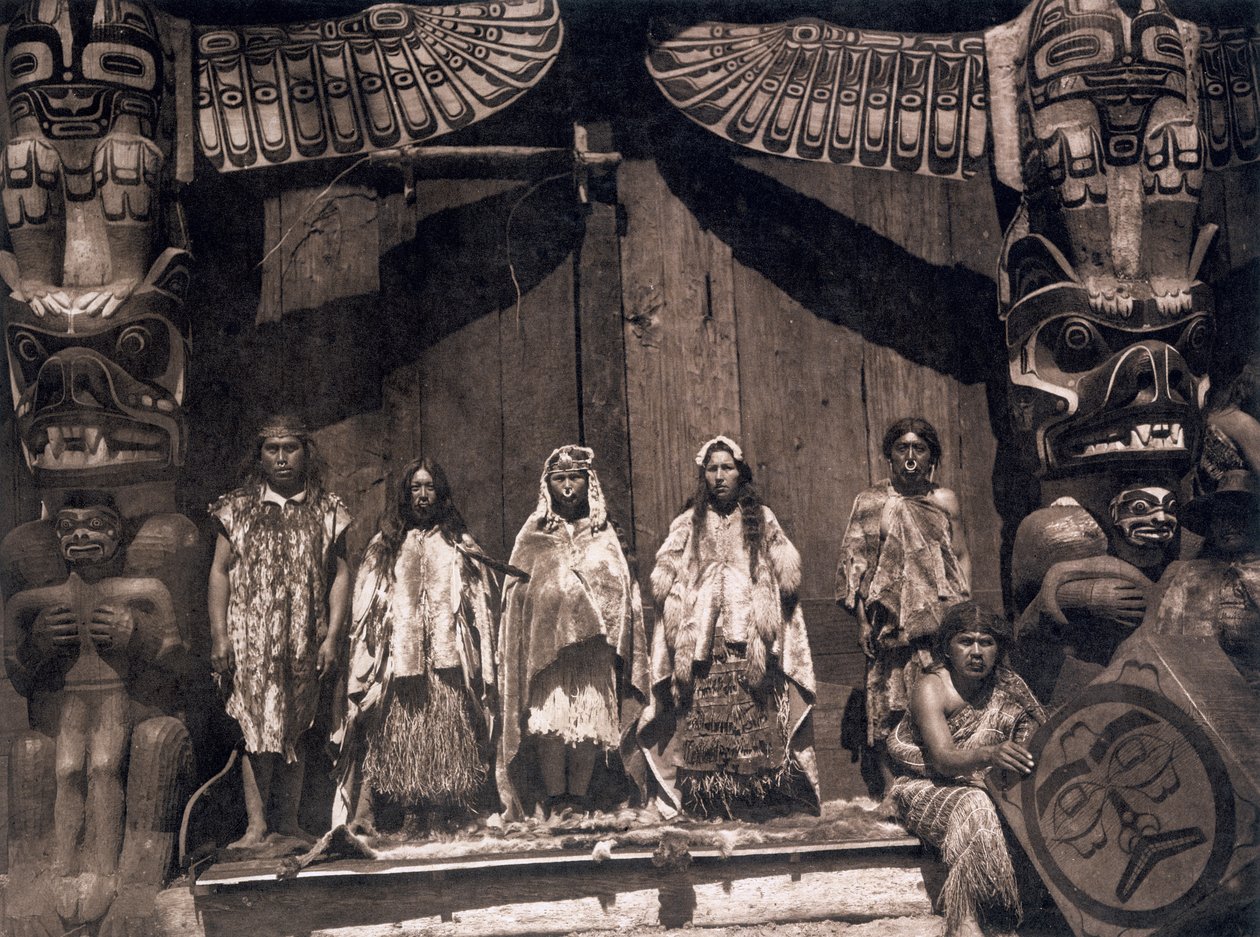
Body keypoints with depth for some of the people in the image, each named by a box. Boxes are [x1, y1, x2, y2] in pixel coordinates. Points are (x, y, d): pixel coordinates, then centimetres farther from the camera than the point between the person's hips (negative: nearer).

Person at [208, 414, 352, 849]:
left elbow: (340, 574, 4)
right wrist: (219, 635, -4)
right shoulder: (238, 508, 7)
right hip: (250, 638, 0)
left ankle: (288, 824, 11)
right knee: (256, 727, -5)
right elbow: (220, 570, 4)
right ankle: (257, 825, -2)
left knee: (294, 730, 4)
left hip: (302, 643, 1)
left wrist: (332, 636, -4)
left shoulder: (326, 511, 6)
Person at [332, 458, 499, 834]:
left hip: (446, 657, 0)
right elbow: (365, 605, 12)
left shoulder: (459, 546, 15)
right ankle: (363, 813, -14)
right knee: (390, 731, -9)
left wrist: (482, 665, 3)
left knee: (444, 731, -5)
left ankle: (438, 814, -3)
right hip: (396, 655, 0)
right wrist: (369, 644, -2)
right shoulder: (385, 545, 16)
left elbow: (482, 603, 11)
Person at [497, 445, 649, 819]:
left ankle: (580, 798, 3)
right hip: (546, 641, -1)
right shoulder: (533, 536, 12)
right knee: (548, 719, -9)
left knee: (590, 720, -4)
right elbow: (516, 595, 10)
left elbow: (621, 591, 11)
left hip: (593, 644, 1)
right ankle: (554, 799, -4)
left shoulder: (604, 535, 14)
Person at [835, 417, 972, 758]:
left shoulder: (945, 501, 9)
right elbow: (854, 564, 4)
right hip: (893, 624, -1)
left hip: (943, 620, 1)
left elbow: (962, 557, 10)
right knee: (892, 711, -1)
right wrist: (863, 619, -3)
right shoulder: (870, 502, 5)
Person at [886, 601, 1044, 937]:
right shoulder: (931, 688, -16)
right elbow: (942, 759, -29)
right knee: (974, 808, -35)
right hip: (926, 788, -5)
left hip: (982, 786, 5)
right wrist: (988, 754, -49)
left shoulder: (1007, 686, 1)